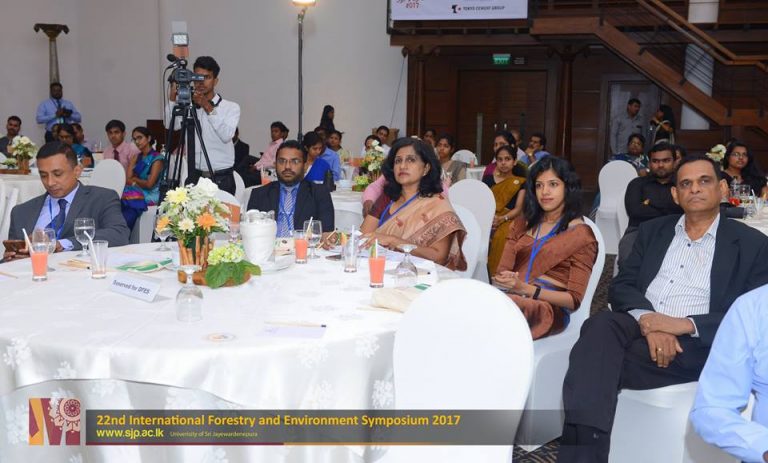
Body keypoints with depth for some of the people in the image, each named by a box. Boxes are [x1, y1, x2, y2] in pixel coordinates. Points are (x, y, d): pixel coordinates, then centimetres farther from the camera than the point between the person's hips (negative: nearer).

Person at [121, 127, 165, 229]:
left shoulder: (157, 158, -3)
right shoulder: (136, 158, 18)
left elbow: (149, 184, -8)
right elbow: (127, 180, 8)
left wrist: (134, 180, 6)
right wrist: (140, 181, -8)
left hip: (149, 196, -5)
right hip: (134, 193, 5)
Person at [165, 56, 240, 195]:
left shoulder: (231, 107, 2)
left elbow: (226, 135, -15)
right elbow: (170, 125, -6)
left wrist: (209, 108, -17)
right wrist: (173, 96, -14)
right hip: (194, 176, 3)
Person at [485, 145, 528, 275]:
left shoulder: (521, 182, 11)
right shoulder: (488, 179, 19)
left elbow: (518, 209, 2)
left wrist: (502, 219, -17)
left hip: (509, 220, -2)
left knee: (501, 237, -37)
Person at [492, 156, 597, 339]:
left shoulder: (581, 234, 8)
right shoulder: (521, 224, 25)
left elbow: (574, 299, 0)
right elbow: (502, 271, 15)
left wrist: (525, 289, -13)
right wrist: (505, 280, -11)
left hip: (550, 308, -3)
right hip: (513, 298, 4)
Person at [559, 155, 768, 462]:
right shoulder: (652, 231, 20)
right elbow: (621, 286, 9)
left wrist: (686, 324, -17)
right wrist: (646, 318, -14)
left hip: (697, 344, -3)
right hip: (640, 327, 3)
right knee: (601, 325, -34)